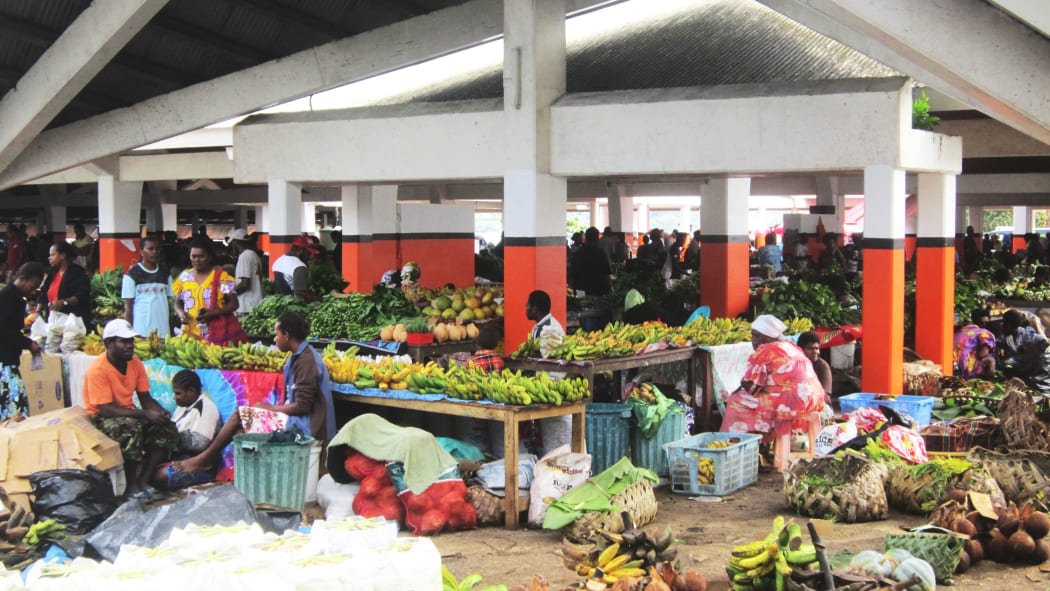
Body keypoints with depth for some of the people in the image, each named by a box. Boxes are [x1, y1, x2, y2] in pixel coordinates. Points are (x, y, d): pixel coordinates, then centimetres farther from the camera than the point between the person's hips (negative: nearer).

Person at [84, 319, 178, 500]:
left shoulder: (136, 363, 0)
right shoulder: (98, 369, -21)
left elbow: (146, 399, 5)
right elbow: (106, 410, -26)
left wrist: (161, 412, -18)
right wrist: (145, 414, -31)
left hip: (129, 414, 7)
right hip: (100, 420, -7)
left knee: (167, 429, -13)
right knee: (132, 428, -36)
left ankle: (143, 481, -8)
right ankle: (131, 486, -20)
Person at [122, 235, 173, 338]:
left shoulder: (165, 273, 12)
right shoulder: (132, 274, 1)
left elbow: (169, 301, 13)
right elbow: (128, 306, 0)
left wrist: (171, 328, 5)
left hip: (163, 330, 3)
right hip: (141, 331, -3)